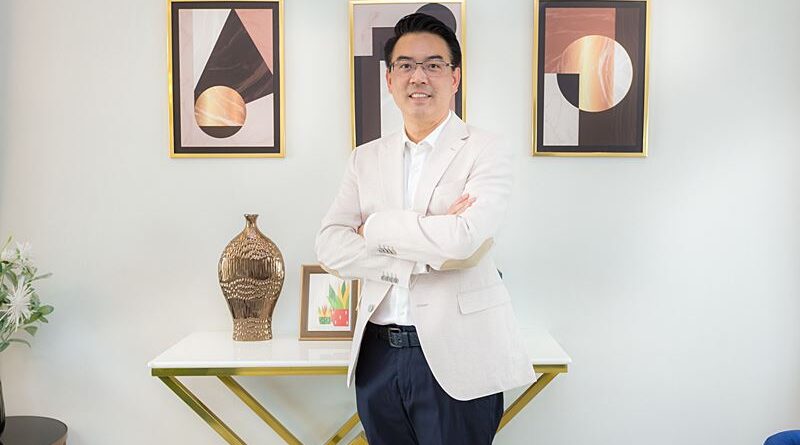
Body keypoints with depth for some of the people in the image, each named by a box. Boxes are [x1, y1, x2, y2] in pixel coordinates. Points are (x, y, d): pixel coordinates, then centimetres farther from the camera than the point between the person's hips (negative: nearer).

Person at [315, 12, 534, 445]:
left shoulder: (484, 150, -5)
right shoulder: (366, 157, 9)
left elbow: (463, 238, -22)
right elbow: (329, 246, -2)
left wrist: (376, 227, -8)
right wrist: (424, 255, -14)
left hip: (454, 357, -4)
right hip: (377, 355, 5)